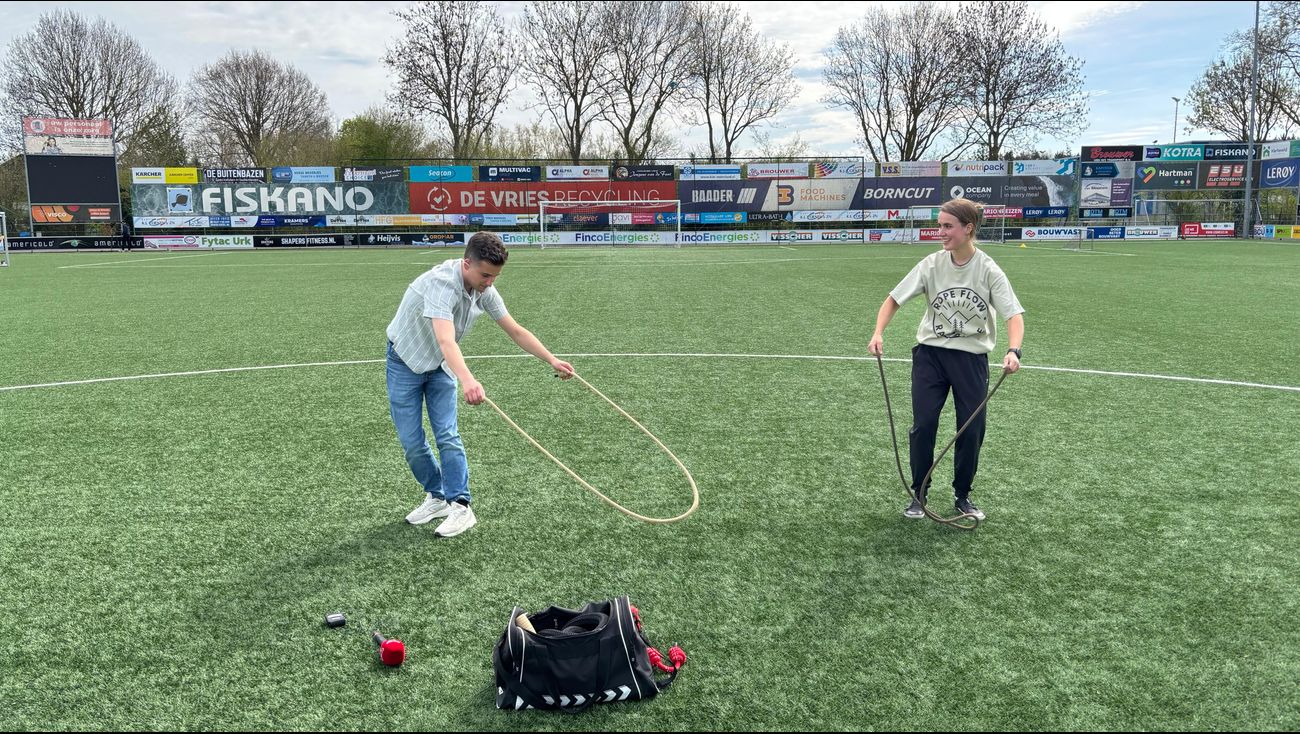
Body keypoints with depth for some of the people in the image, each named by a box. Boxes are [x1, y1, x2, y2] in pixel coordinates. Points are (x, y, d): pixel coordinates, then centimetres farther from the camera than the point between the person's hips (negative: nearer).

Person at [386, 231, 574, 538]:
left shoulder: (485, 290, -14)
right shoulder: (442, 284, -37)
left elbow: (516, 331, -3)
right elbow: (446, 341, -52)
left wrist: (552, 360, -9)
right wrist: (467, 380, -67)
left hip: (440, 365, 5)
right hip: (406, 361, -4)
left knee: (447, 435, -7)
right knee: (411, 440, -1)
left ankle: (460, 507, -6)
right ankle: (436, 497, 18)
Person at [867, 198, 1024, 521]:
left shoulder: (988, 270, -11)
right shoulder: (932, 264, -6)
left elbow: (1014, 315, -16)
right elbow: (894, 298, -1)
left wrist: (1013, 351, -35)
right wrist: (878, 333, -18)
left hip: (971, 358, -1)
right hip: (930, 353, 1)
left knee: (972, 430, 4)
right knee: (922, 425, -4)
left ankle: (962, 495, 25)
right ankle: (919, 494, 14)